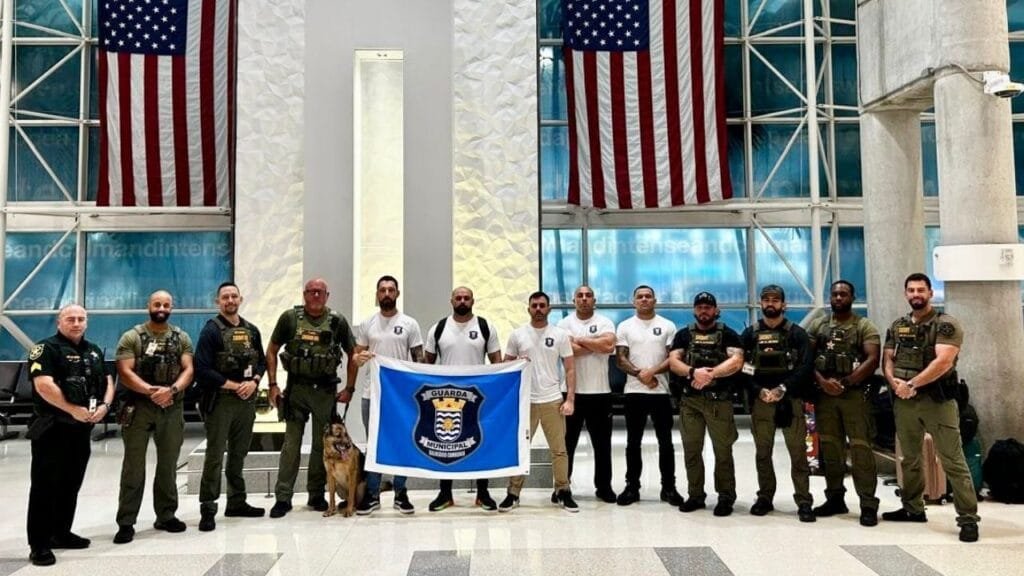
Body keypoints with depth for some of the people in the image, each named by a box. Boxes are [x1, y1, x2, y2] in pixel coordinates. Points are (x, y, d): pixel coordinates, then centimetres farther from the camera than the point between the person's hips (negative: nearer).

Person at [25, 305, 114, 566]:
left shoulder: (94, 351, 14)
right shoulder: (46, 348, -8)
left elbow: (107, 380, 14)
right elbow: (44, 385, -20)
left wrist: (104, 405, -6)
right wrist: (74, 410, -19)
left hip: (81, 429, 7)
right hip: (51, 429, -7)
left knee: (71, 484, 14)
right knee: (45, 485, -4)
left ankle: (61, 533, 27)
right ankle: (39, 544, 0)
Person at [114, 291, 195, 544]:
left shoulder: (181, 338, 7)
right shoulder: (132, 337, -1)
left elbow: (188, 370, -1)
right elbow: (125, 373, -9)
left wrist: (172, 389, -20)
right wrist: (152, 391, -21)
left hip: (172, 408, 3)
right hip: (139, 407, -3)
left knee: (168, 464, 11)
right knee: (134, 466, -1)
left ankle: (166, 516, 23)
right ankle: (126, 523, 6)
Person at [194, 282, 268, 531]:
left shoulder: (251, 330, 11)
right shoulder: (211, 329, -6)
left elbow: (262, 362, 15)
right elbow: (202, 368, -13)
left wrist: (253, 382, -4)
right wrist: (233, 385, -13)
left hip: (247, 399, 6)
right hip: (220, 400, -6)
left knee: (239, 453, 14)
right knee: (215, 455, -4)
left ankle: (237, 502, 25)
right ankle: (208, 509, 2)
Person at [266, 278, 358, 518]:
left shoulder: (338, 321, 2)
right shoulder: (289, 318, 0)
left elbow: (353, 354, 9)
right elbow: (271, 351, 6)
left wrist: (349, 389, 4)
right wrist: (273, 385, -1)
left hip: (326, 390, 1)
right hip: (295, 389, -1)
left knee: (322, 444, 8)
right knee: (291, 444, 0)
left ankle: (316, 495, 21)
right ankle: (282, 498, 8)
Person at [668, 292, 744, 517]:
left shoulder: (728, 334, 5)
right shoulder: (683, 335, 11)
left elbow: (736, 361, -10)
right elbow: (673, 362, -1)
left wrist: (710, 374, -20)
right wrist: (694, 372, -18)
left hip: (719, 400, -2)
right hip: (689, 400, 3)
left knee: (723, 450, 0)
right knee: (691, 449, 7)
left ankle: (726, 497, 11)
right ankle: (695, 495, 18)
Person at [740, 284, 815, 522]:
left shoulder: (796, 333, 4)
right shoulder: (750, 334, 9)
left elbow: (806, 366, -5)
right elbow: (741, 367, 4)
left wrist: (783, 389, -15)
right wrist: (759, 390, -10)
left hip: (790, 400, -2)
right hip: (760, 400, 2)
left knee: (798, 452, -4)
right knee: (762, 453, 8)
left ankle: (804, 502, 1)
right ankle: (765, 498, 18)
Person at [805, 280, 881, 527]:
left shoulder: (864, 326, 3)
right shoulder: (817, 324, 12)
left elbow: (872, 359, -8)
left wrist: (845, 382, -16)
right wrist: (822, 381, -10)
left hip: (854, 394, -3)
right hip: (824, 393, 4)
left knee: (860, 447, -7)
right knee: (829, 447, 8)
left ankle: (868, 504, -3)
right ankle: (835, 498, 18)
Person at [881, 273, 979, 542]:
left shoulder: (946, 324, -7)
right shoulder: (897, 327, 12)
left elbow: (943, 362, -18)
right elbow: (888, 360, 12)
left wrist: (911, 384, -16)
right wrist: (894, 382, -9)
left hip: (937, 399, -6)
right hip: (904, 400, 6)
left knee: (953, 461, -6)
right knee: (910, 458, 15)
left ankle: (968, 518, 0)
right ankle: (913, 508, 27)